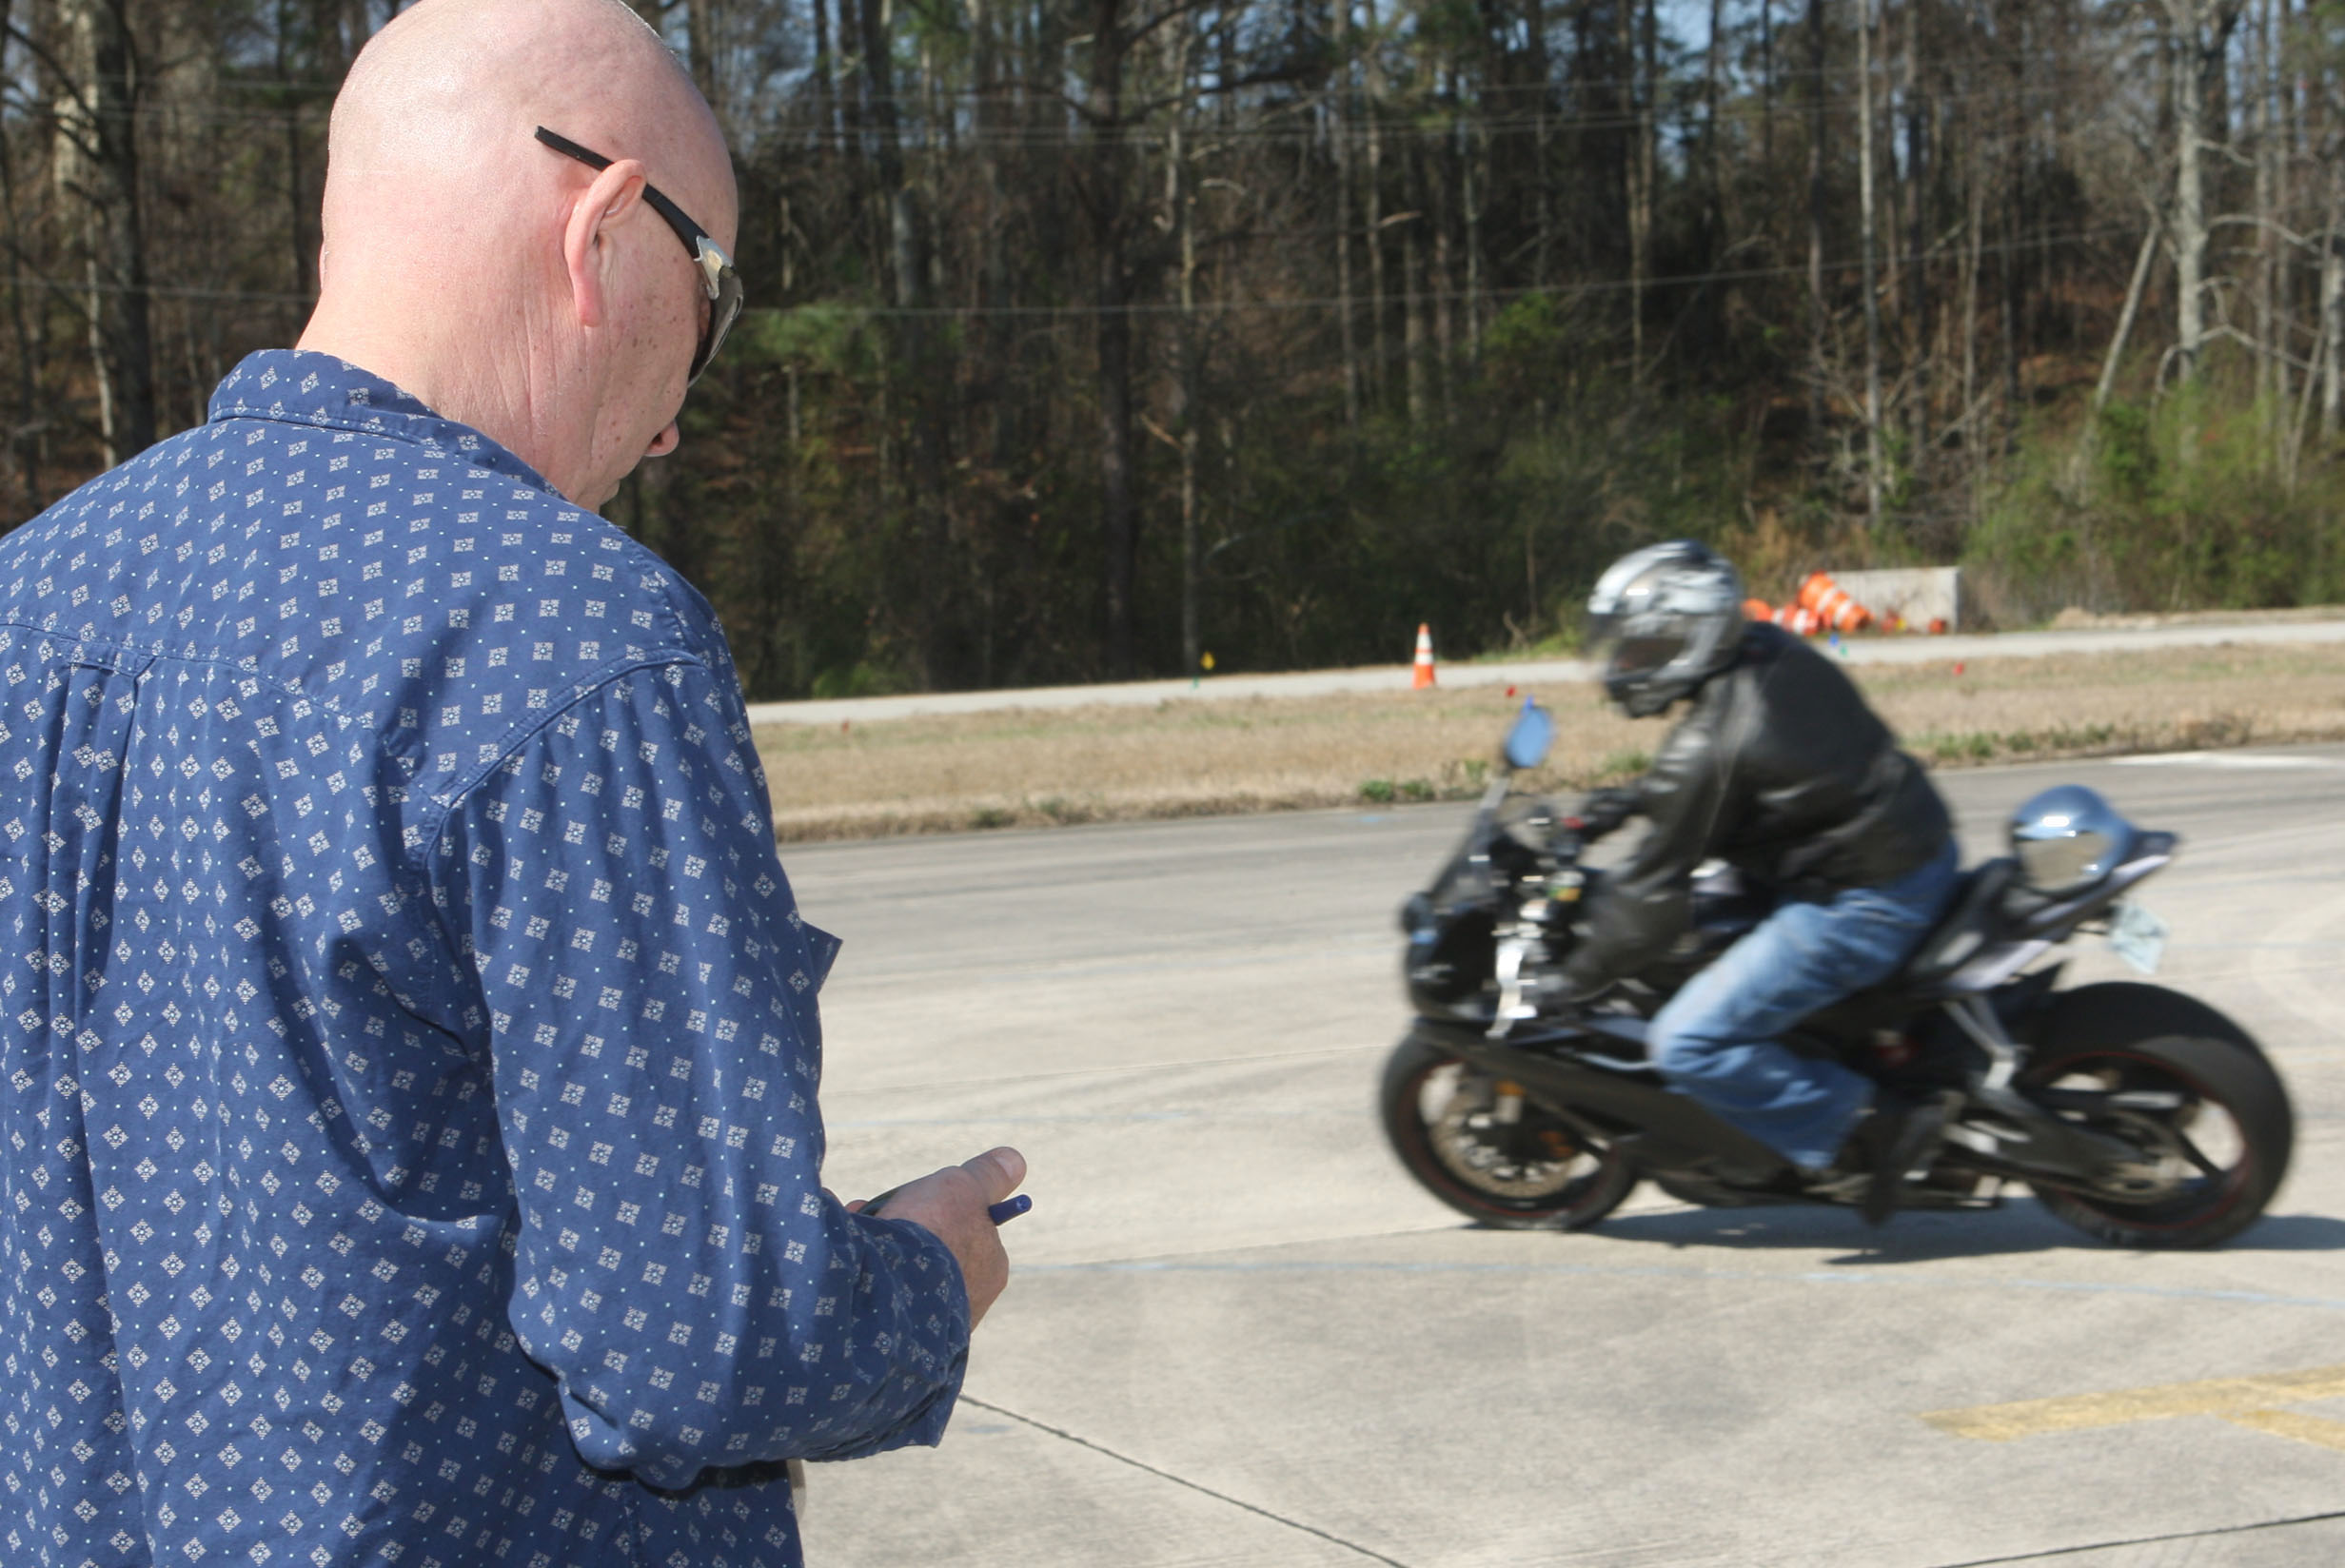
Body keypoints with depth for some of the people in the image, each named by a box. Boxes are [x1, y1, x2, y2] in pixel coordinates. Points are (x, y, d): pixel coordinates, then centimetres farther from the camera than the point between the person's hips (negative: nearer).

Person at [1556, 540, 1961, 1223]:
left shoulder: (1707, 748, -21)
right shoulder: (1775, 653, 2)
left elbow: (1655, 893, -15)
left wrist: (1573, 979, -4)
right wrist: (1638, 798, 25)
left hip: (1861, 909, -10)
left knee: (1687, 1044, -10)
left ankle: (1866, 1125, -10)